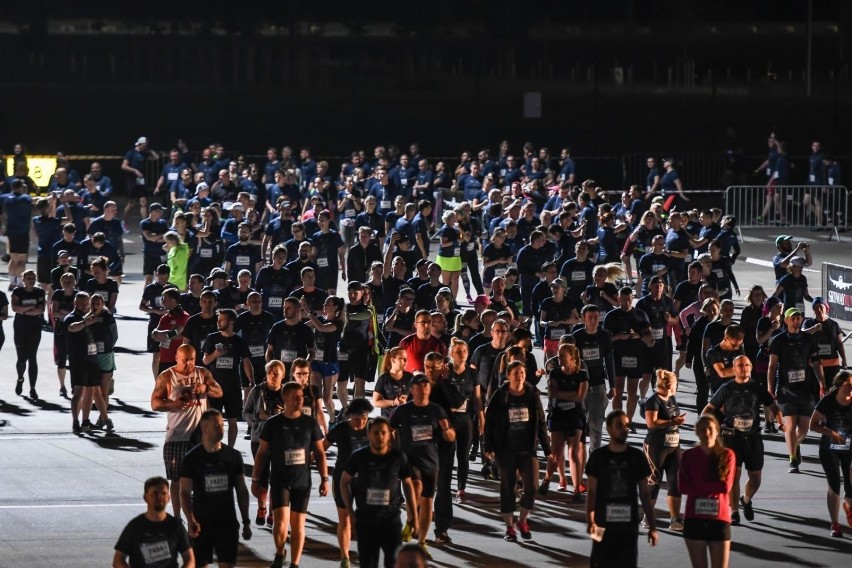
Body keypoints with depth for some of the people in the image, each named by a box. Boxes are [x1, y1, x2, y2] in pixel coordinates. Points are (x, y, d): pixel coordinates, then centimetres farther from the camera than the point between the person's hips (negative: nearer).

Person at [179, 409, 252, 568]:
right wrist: (191, 521, -20)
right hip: (201, 522, -1)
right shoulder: (192, 458, -4)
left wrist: (246, 522, 6)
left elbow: (242, 491, 9)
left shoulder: (233, 456, 4)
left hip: (227, 522, 1)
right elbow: (185, 493, -6)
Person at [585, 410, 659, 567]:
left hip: (629, 524, 2)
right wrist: (590, 521, -16)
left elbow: (645, 494, 7)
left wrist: (652, 526, 5)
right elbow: (592, 492, -3)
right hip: (604, 524, -2)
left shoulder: (637, 457, 4)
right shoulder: (598, 457, -2)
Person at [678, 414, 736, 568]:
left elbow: (726, 486, -10)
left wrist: (697, 485, -11)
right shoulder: (688, 456, 2)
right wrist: (714, 486, -13)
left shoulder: (727, 455, -1)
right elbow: (683, 487, -7)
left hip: (719, 519, -1)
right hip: (695, 519, 1)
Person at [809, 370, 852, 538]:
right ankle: (835, 524, 12)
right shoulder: (828, 402, -15)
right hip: (829, 450, -1)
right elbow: (813, 424, -8)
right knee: (834, 486, -3)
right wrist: (831, 432, -23)